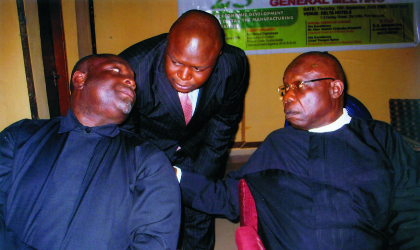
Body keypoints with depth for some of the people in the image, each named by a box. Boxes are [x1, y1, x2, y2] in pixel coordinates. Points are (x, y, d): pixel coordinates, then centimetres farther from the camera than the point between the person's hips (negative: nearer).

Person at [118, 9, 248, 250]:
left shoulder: (234, 65, -24)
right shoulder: (131, 67, -31)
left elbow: (225, 122, -6)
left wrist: (203, 175, -6)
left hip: (196, 151, 2)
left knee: (200, 219, 10)